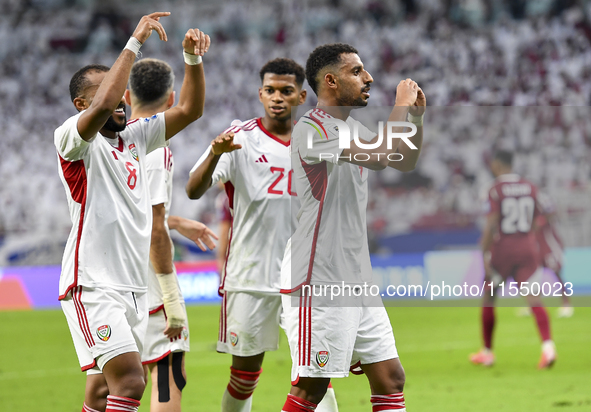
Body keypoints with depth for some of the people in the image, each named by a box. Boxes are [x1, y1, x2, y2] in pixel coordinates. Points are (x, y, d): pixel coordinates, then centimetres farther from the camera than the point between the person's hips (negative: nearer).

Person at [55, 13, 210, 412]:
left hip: (134, 287, 8)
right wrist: (135, 42, -24)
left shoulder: (134, 137, 17)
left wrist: (193, 59, 0)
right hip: (92, 286, -8)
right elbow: (103, 106, -27)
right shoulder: (73, 137, -6)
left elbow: (190, 109, 16)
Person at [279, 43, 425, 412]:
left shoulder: (353, 128, 16)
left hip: (357, 280, 9)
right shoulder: (312, 129, -14)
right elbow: (387, 155, -24)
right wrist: (402, 105, -9)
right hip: (318, 284, -9)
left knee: (391, 379, 6)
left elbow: (407, 163, 27)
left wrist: (417, 115, 12)